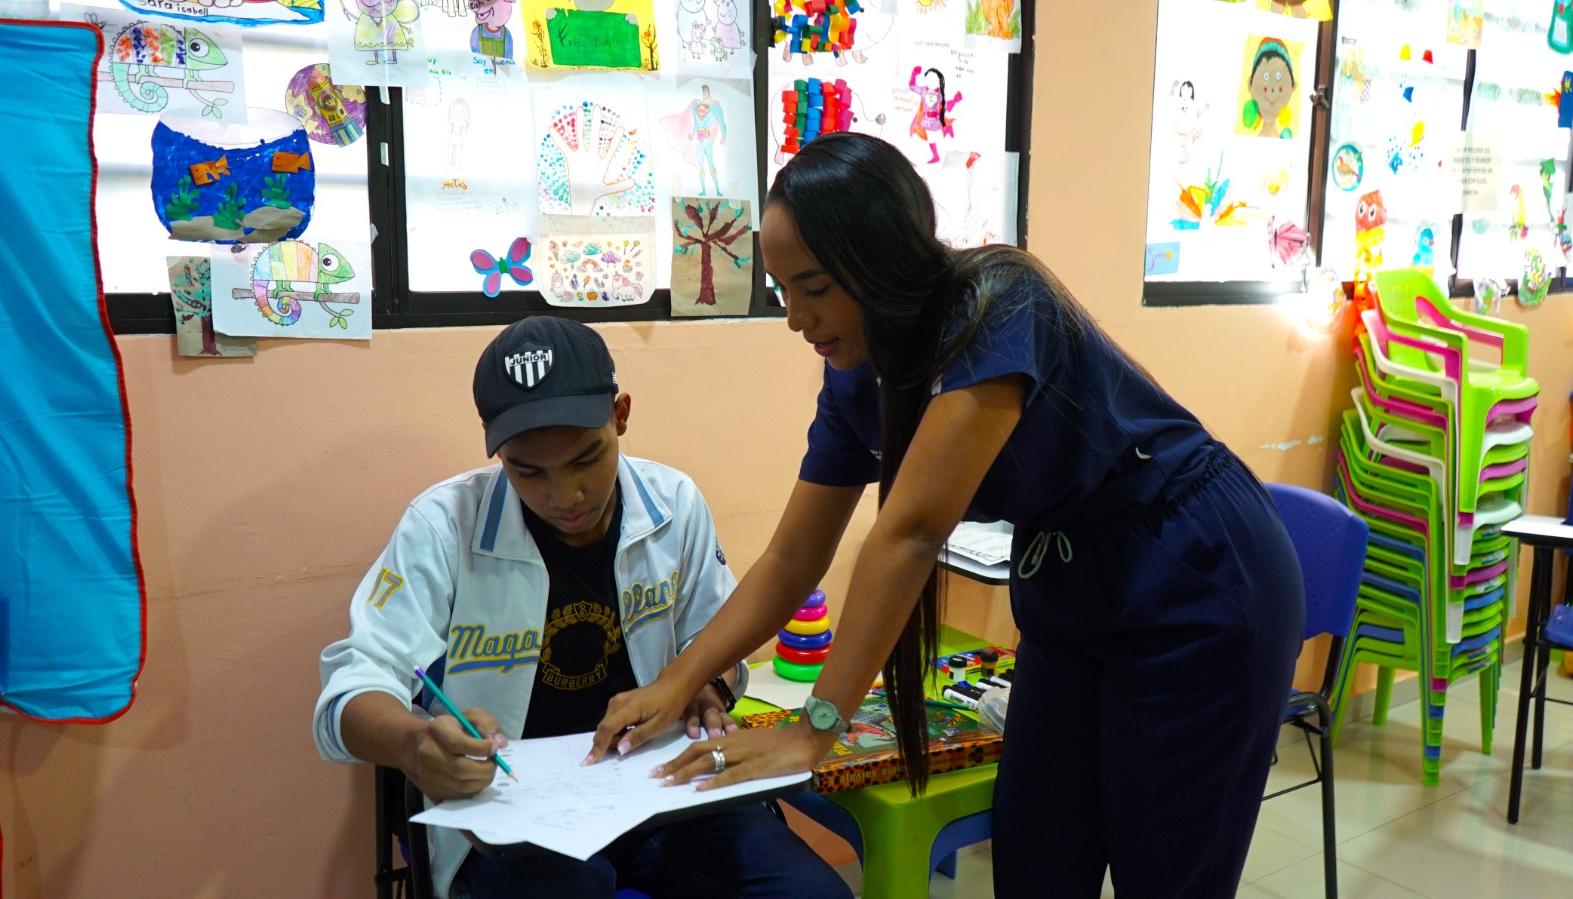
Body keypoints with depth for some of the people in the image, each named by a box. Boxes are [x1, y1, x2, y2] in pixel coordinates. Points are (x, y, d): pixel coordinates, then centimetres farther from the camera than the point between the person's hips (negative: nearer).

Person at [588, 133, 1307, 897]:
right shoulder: (858, 381, -6)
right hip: (1069, 604, 7)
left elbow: (910, 531, -33)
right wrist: (675, 684, -10)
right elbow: (790, 561, -1)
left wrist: (817, 728, -31)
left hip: (1200, 589, -6)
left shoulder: (997, 311, -28)